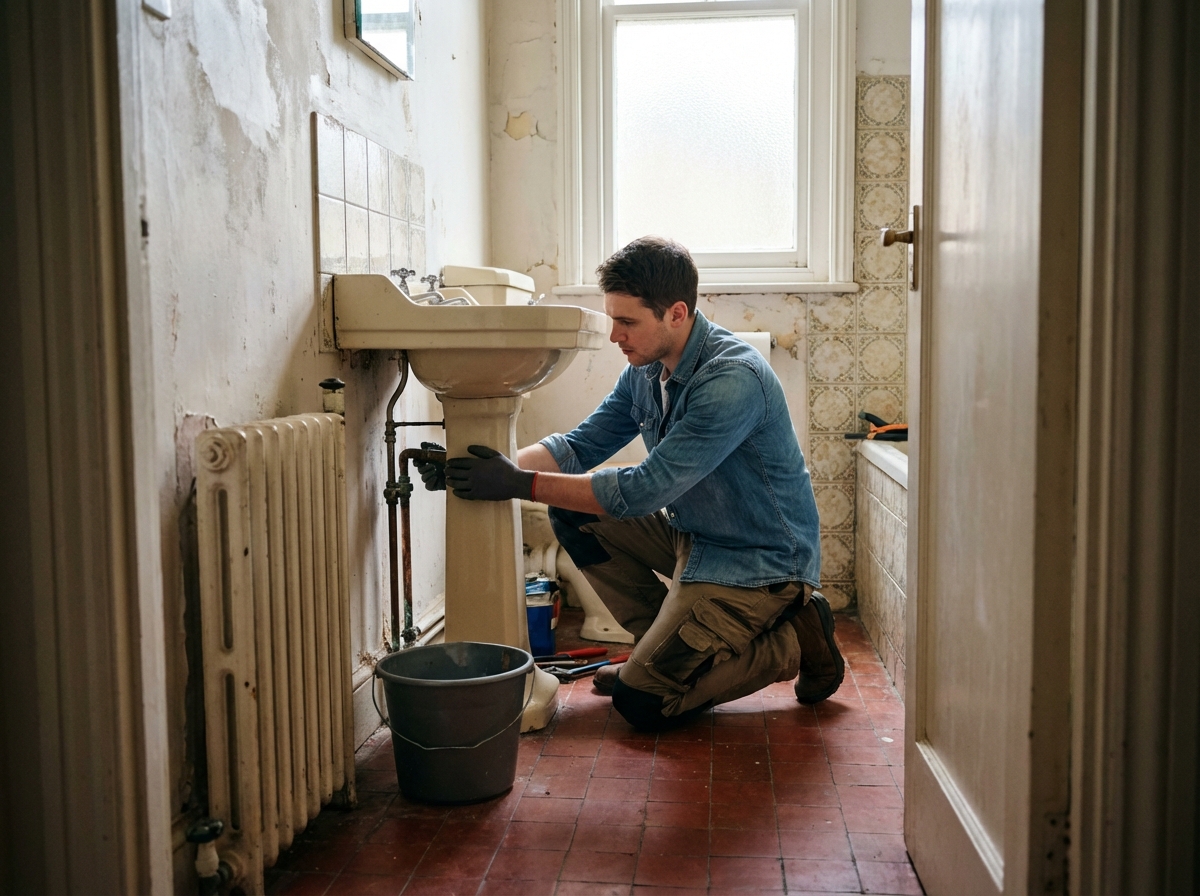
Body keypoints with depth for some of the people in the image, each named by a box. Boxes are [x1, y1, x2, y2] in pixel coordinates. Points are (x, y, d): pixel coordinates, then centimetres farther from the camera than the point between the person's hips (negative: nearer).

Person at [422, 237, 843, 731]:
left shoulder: (734, 380, -28)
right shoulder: (646, 369, 0)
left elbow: (644, 491, -31)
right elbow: (579, 446, 4)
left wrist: (522, 485, -29)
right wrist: (500, 468, -14)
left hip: (762, 563, -8)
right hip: (695, 537, 9)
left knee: (641, 702, -11)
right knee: (574, 512, 0)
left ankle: (794, 641, 4)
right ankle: (666, 642, 11)